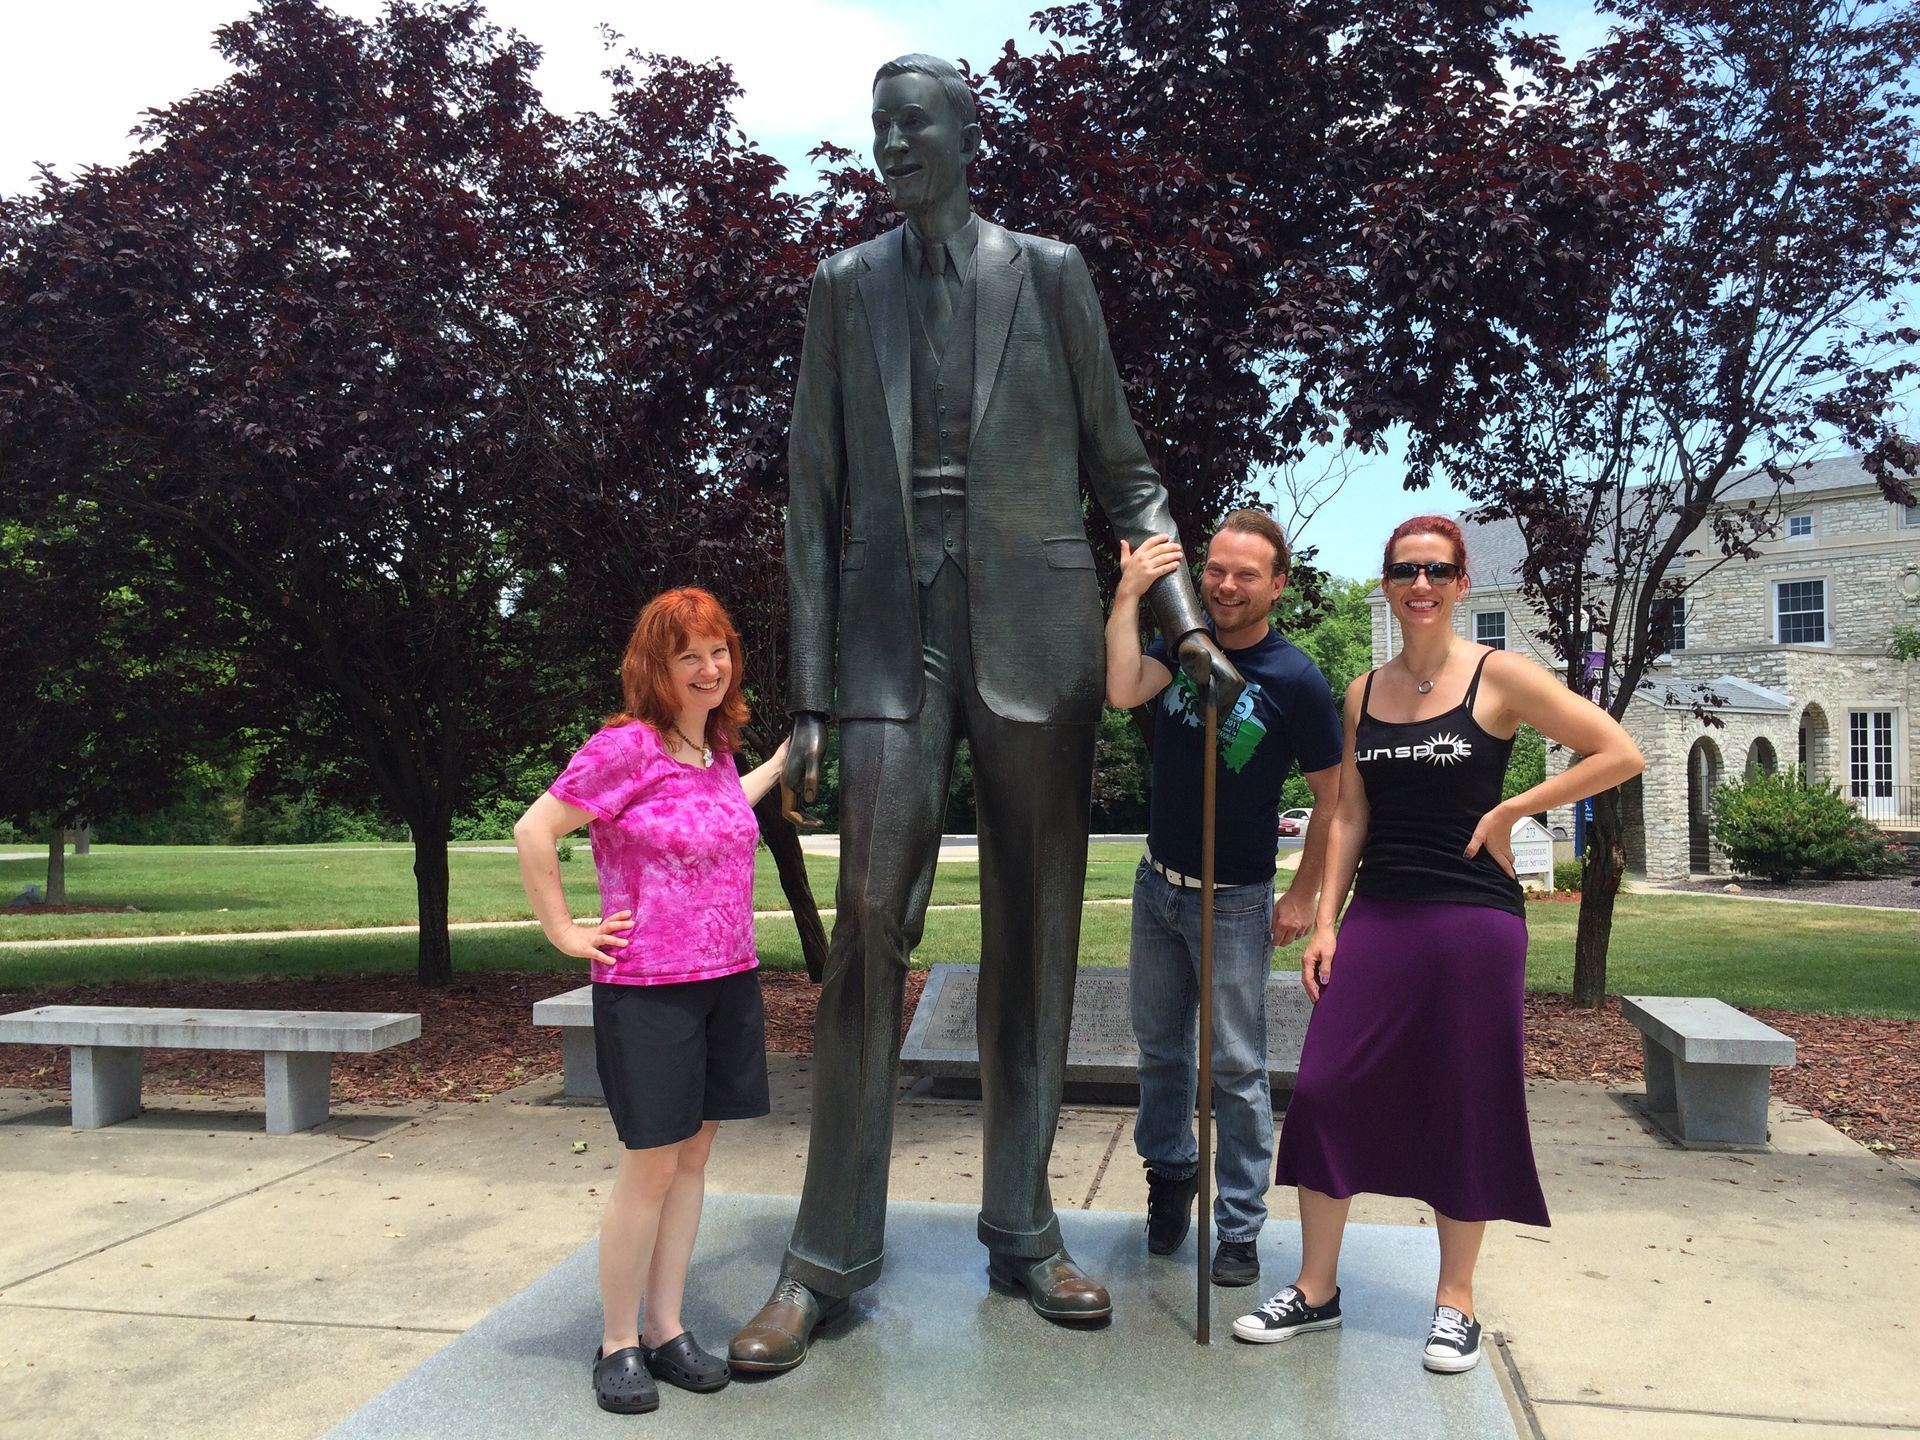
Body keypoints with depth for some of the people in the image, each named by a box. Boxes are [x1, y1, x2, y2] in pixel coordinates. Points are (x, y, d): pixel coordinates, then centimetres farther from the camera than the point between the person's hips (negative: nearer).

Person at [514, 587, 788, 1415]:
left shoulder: (717, 746, 9)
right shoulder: (626, 746, -14)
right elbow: (533, 830, -15)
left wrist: (783, 760, 30)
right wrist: (565, 932, -11)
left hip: (729, 982, 7)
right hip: (646, 990, -7)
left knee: (691, 1159, 12)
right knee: (651, 1165, 1)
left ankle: (667, 1331, 26)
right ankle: (617, 1345, 18)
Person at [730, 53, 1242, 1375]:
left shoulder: (1051, 274, 8)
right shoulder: (846, 285, 11)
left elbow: (1122, 468, 9)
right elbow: (816, 495, 7)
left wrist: (1185, 619, -5)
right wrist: (808, 692, 1)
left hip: (1036, 632, 0)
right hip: (894, 632, 0)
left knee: (1035, 932, 4)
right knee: (871, 920, -9)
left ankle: (1024, 1229, 17)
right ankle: (829, 1255, 2)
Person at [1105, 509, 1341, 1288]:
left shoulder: (1296, 680, -14)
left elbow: (1333, 797, -6)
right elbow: (1121, 691, -24)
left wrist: (1303, 895, -5)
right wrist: (1129, 594, -28)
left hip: (1235, 902, -4)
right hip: (1158, 882, 4)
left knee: (1237, 1068, 2)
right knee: (1160, 1048, 18)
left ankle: (1240, 1230, 16)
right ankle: (1169, 1171, 40)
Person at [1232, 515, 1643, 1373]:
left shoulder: (1499, 677, -3)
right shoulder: (1364, 692, 10)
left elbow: (1619, 755, -4)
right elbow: (1350, 817, 10)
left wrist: (1507, 812, -7)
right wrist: (1324, 922, 4)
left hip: (1473, 917, -4)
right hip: (1377, 915, 4)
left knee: (1464, 1107, 5)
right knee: (1325, 1088, -1)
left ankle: (1455, 1301, 22)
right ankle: (1315, 1290, 14)